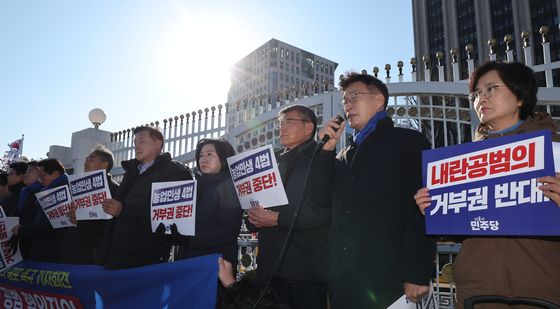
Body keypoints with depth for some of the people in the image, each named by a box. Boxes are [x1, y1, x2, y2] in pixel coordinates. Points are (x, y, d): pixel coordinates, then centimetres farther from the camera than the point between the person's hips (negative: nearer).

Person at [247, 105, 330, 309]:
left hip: (307, 263, -6)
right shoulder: (276, 161, 19)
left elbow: (326, 210, -15)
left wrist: (279, 219, -17)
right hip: (272, 264, 6)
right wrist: (255, 217, 0)